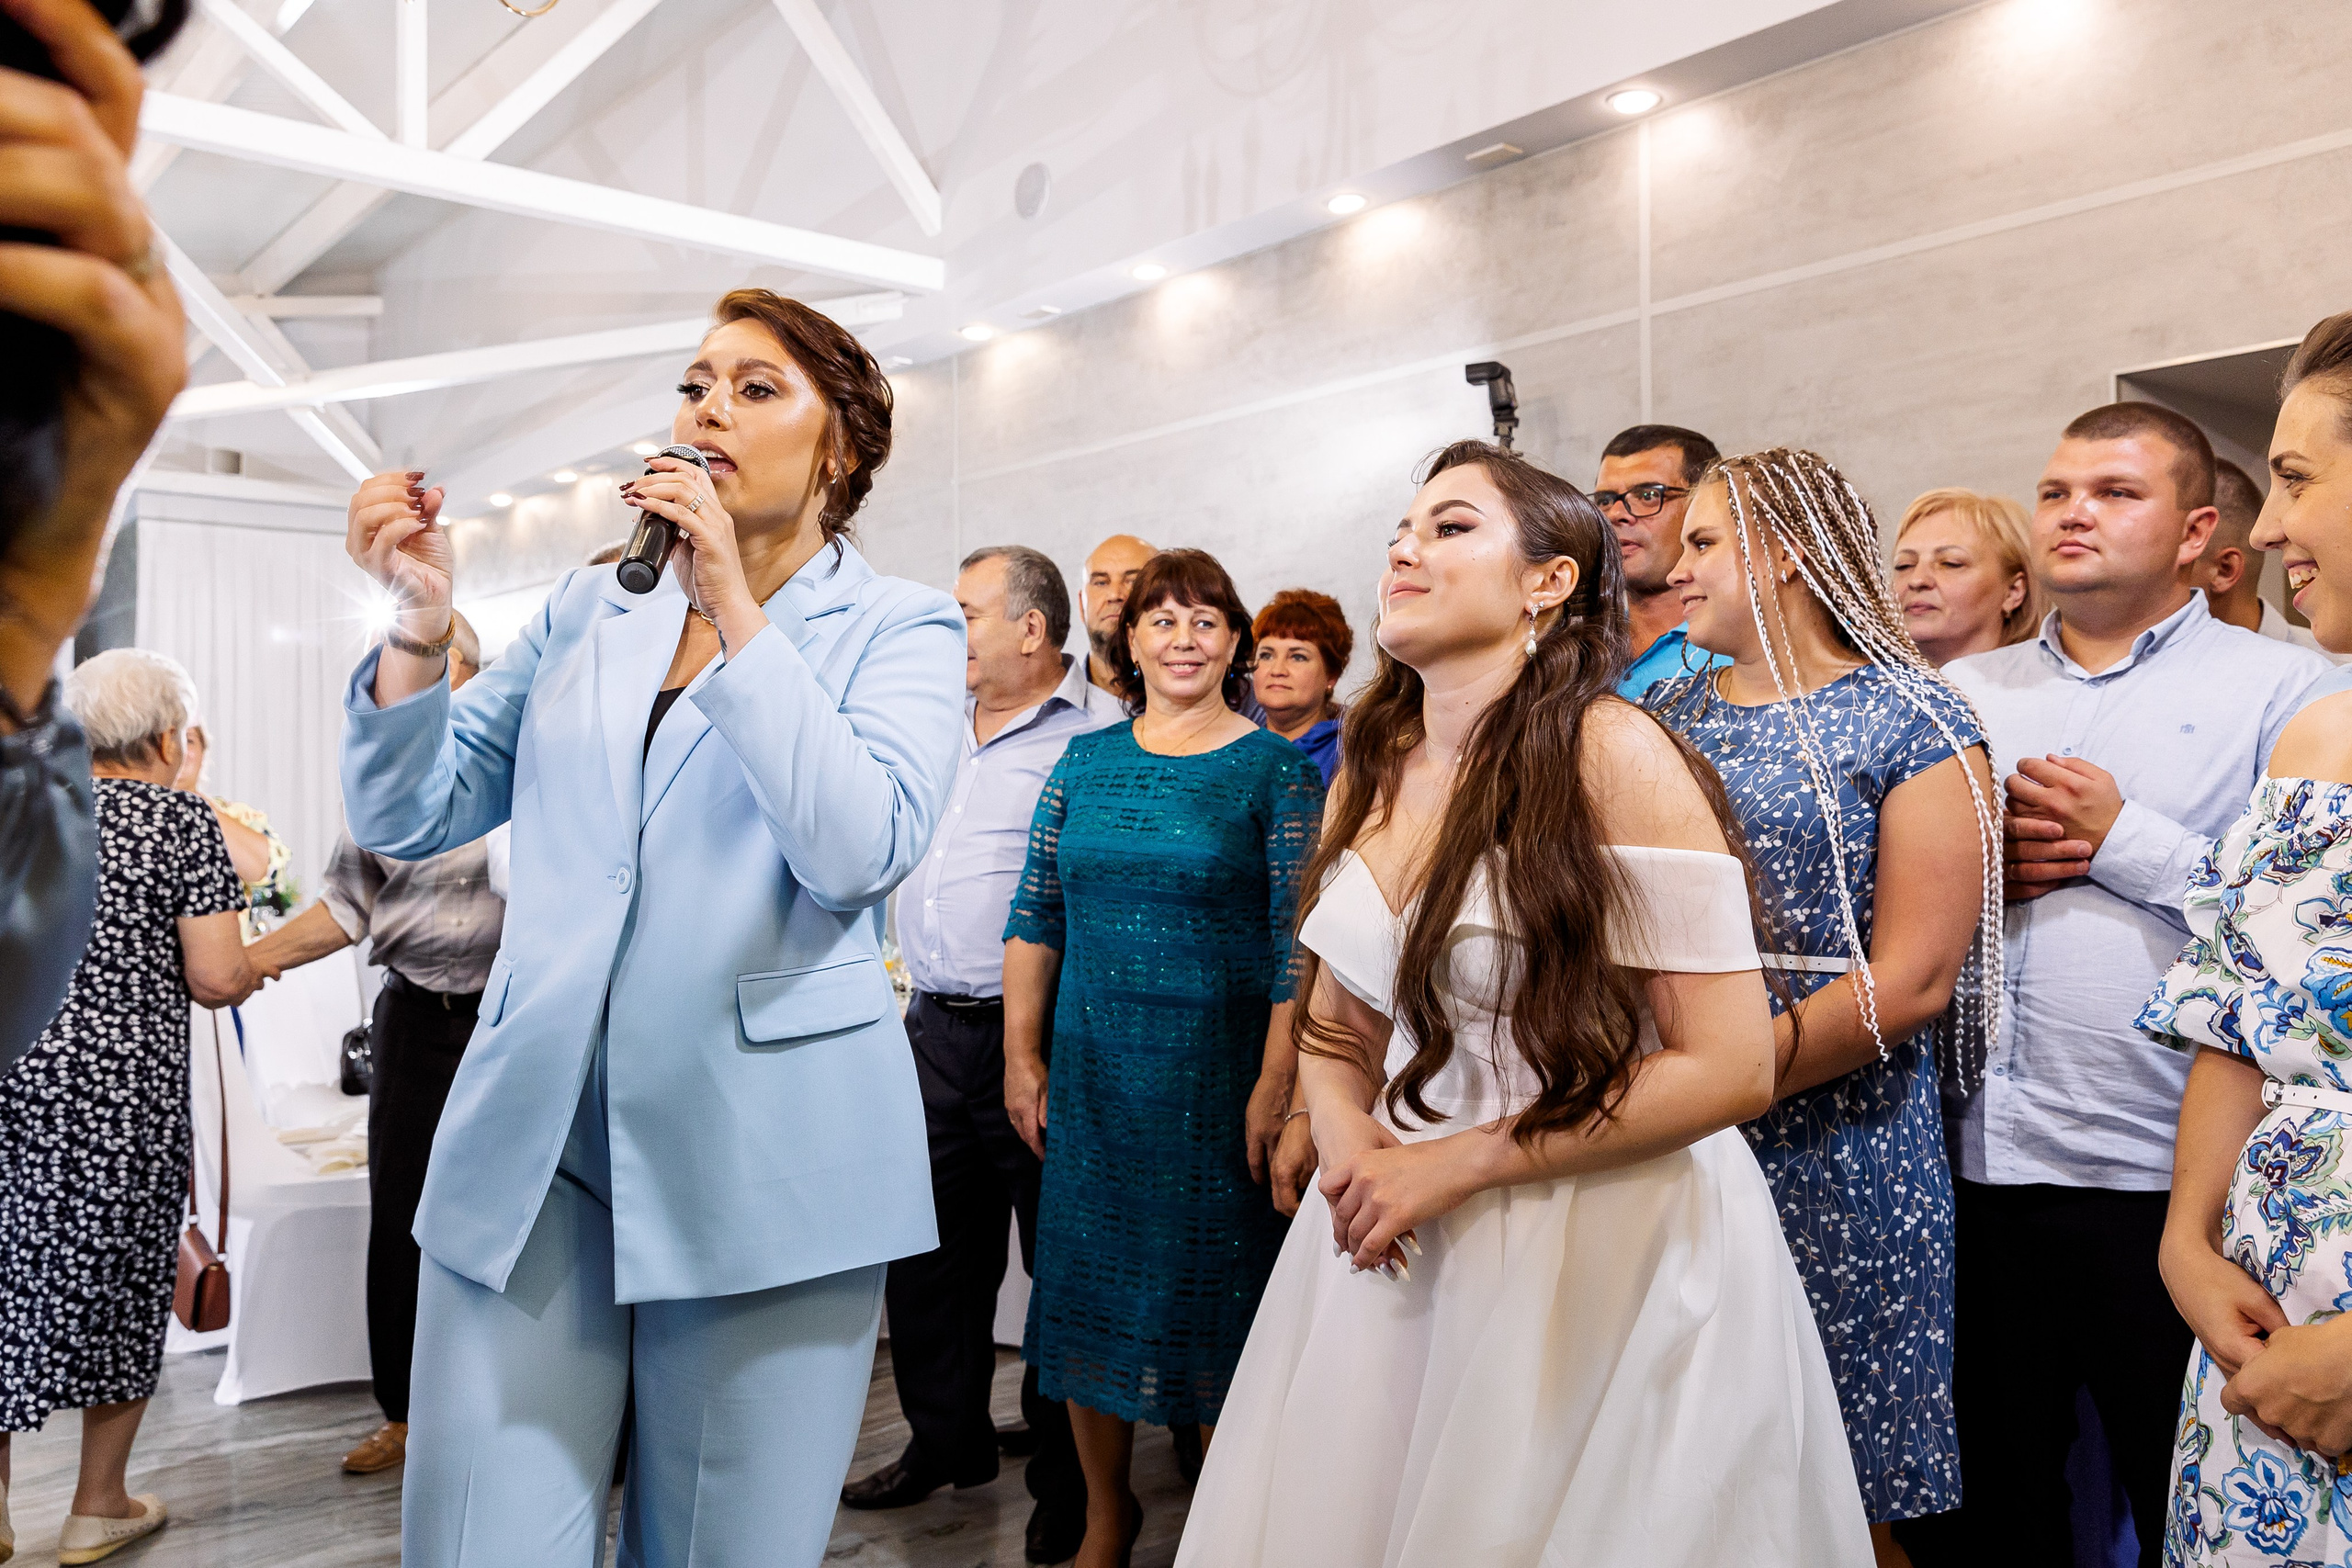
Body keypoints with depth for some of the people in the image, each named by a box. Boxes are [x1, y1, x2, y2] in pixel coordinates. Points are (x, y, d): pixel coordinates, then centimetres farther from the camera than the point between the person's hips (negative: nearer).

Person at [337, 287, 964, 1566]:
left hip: (760, 1157, -3)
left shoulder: (898, 628, 2)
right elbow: (408, 817, 11)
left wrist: (734, 607, -16)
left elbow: (867, 849, -16)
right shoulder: (587, 611, 13)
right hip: (535, 1134, 3)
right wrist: (420, 622, -6)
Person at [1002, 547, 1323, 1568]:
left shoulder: (1277, 770, -4)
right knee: (1086, 1287, 12)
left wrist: (1276, 1084, -15)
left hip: (1216, 1079, -4)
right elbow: (1035, 917, 9)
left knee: (1212, 1294, 4)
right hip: (1088, 1074, 4)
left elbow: (1298, 941, -8)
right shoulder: (1084, 762, 8)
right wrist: (1021, 1056, 4)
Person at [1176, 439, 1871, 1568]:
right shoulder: (1371, 775, 4)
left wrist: (1456, 1165, -16)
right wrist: (1351, 1153, -10)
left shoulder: (1613, 757, -15)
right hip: (1399, 1244, 6)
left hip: (1603, 1250, -5)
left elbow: (1731, 1069, -18)